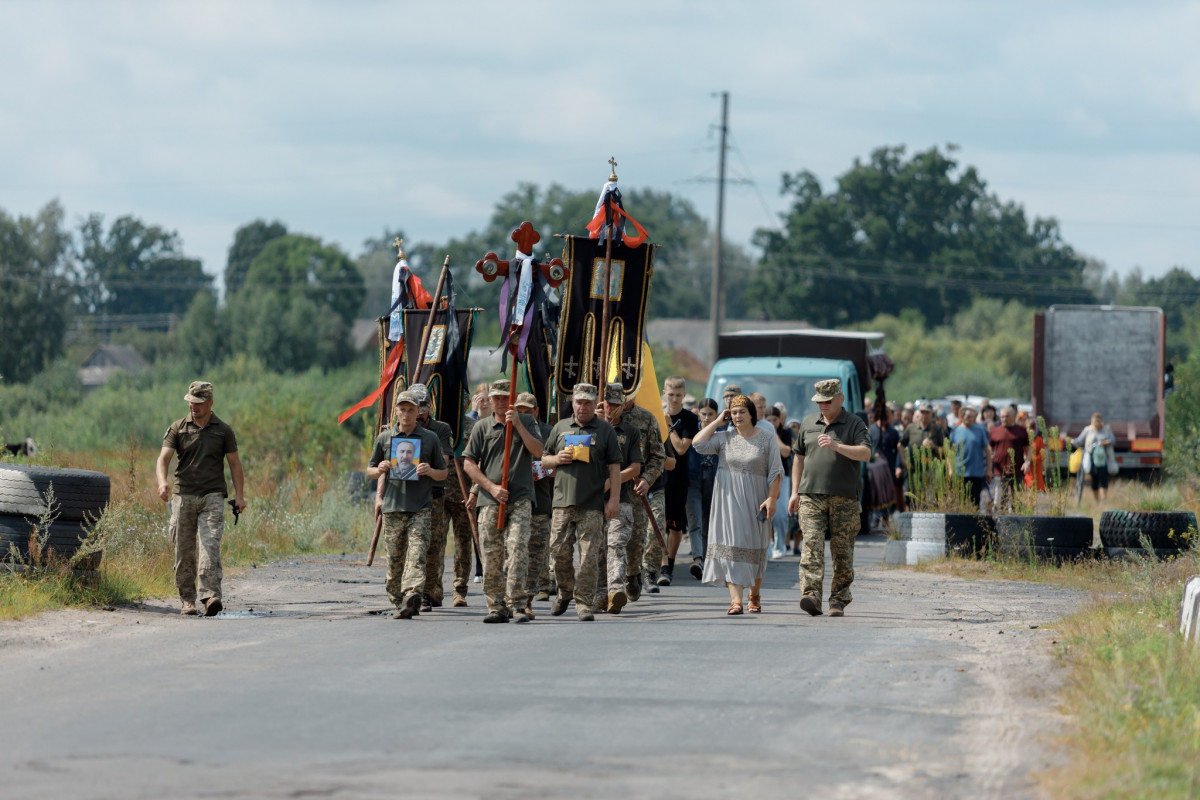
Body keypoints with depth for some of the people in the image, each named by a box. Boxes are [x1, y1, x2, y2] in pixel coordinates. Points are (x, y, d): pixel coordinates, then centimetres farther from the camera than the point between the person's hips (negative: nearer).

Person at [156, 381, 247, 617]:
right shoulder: (178, 429, 8)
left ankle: (211, 596, -24)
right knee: (184, 551, 2)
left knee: (210, 546, -16)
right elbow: (164, 458, -2)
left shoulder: (223, 431, 9)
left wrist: (239, 495, 3)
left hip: (212, 497, -1)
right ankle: (187, 600, 10)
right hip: (183, 496, 1)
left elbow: (234, 463, 13)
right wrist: (163, 482, -22)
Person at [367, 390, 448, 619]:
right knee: (395, 559, 3)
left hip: (421, 507, -2)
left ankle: (412, 596, -31)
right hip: (393, 506, 2)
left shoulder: (430, 438, 9)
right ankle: (399, 602, 13)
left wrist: (430, 471, -8)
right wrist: (380, 470, -5)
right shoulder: (384, 438, 12)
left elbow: (443, 474, 15)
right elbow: (369, 471, 19)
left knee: (416, 554, -18)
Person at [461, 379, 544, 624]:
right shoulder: (482, 427, 11)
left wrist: (518, 424, -11)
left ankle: (518, 604, -14)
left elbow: (538, 452, -4)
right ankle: (496, 607, 6)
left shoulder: (527, 422, 10)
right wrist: (491, 487, -4)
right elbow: (469, 464, 7)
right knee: (491, 555, 0)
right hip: (490, 500, 2)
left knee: (518, 549, -14)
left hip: (520, 499, -2)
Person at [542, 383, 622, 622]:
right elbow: (544, 460, 20)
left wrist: (614, 498, -5)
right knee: (559, 551, 3)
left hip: (593, 504, -3)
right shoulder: (560, 428, 14)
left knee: (589, 556, -6)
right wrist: (557, 459, -3)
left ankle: (584, 602, -2)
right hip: (563, 501, 3)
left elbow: (614, 466, 3)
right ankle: (565, 591, 26)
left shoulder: (605, 430, 6)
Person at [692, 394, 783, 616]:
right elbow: (698, 443, -6)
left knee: (755, 550, 8)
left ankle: (755, 595, 25)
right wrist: (718, 421, 0)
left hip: (755, 501, -1)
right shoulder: (724, 438, 6)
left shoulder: (767, 440, 1)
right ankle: (735, 599, -15)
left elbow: (775, 472, -1)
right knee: (731, 547, -9)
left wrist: (771, 499, -11)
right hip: (728, 500, 1)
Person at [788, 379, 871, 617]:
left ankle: (838, 600, 7)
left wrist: (837, 446, -23)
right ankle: (811, 595, -23)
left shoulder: (854, 424, 4)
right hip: (811, 497, 2)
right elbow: (799, 457, 23)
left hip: (844, 499, -2)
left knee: (842, 552, 0)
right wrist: (795, 491, 17)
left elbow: (865, 453, -11)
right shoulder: (809, 423, 16)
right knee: (811, 545, -13)